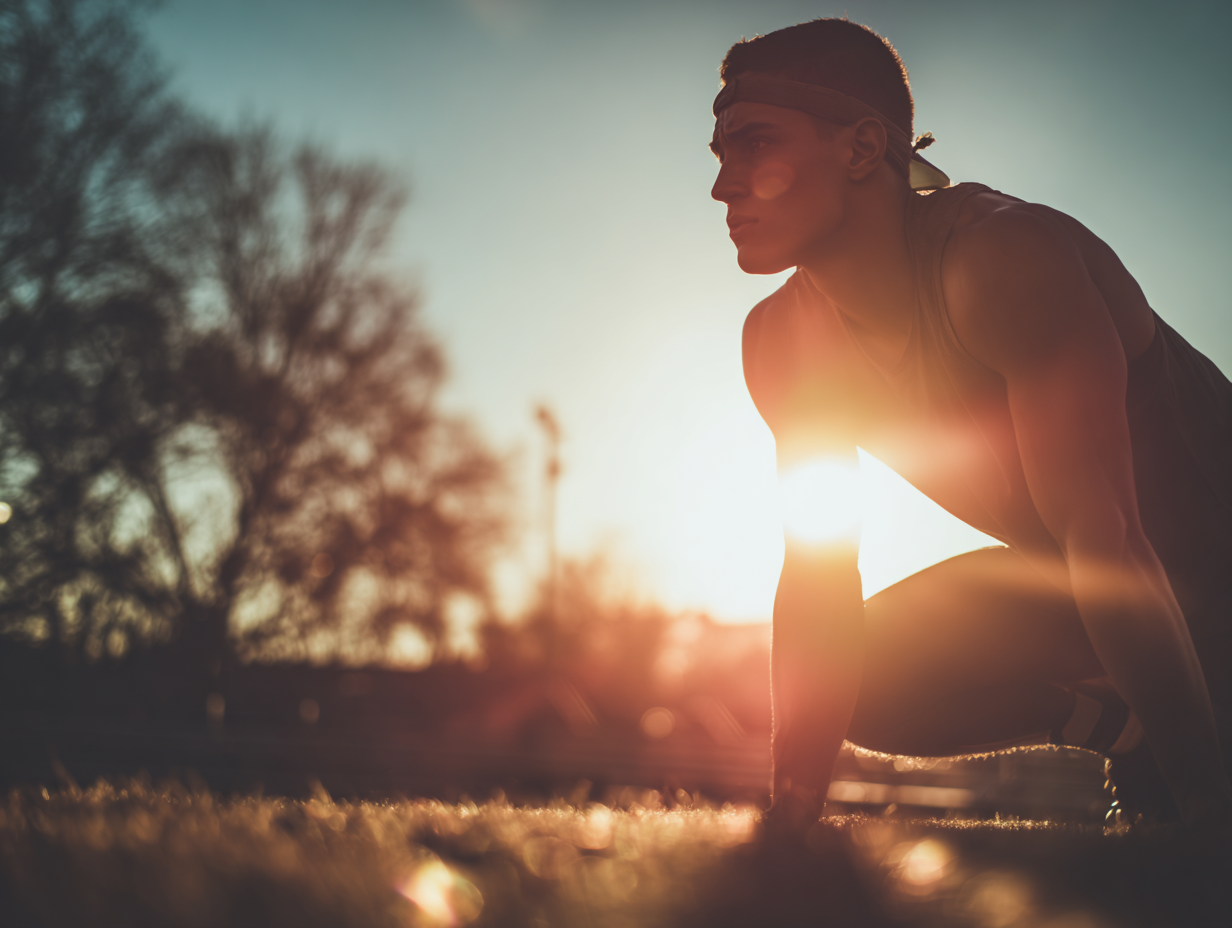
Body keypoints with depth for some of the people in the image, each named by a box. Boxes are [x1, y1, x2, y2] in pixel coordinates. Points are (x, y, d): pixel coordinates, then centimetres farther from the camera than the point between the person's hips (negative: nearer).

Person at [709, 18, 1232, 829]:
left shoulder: (1000, 255, -31)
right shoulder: (781, 344, -8)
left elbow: (1103, 534, -35)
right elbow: (819, 576, -6)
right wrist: (792, 820, -11)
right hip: (1067, 582, 7)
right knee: (867, 679, -7)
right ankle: (1121, 726, 10)